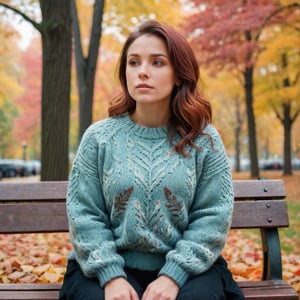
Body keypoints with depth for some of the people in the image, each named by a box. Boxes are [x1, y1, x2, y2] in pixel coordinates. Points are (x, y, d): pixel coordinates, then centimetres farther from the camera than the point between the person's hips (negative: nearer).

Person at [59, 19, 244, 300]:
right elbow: (84, 213, -1)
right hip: (109, 266, 0)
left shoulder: (203, 139, 1)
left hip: (186, 267, 0)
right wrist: (111, 276, -13)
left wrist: (173, 275, -15)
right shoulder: (99, 137, 2)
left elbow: (213, 215, -4)